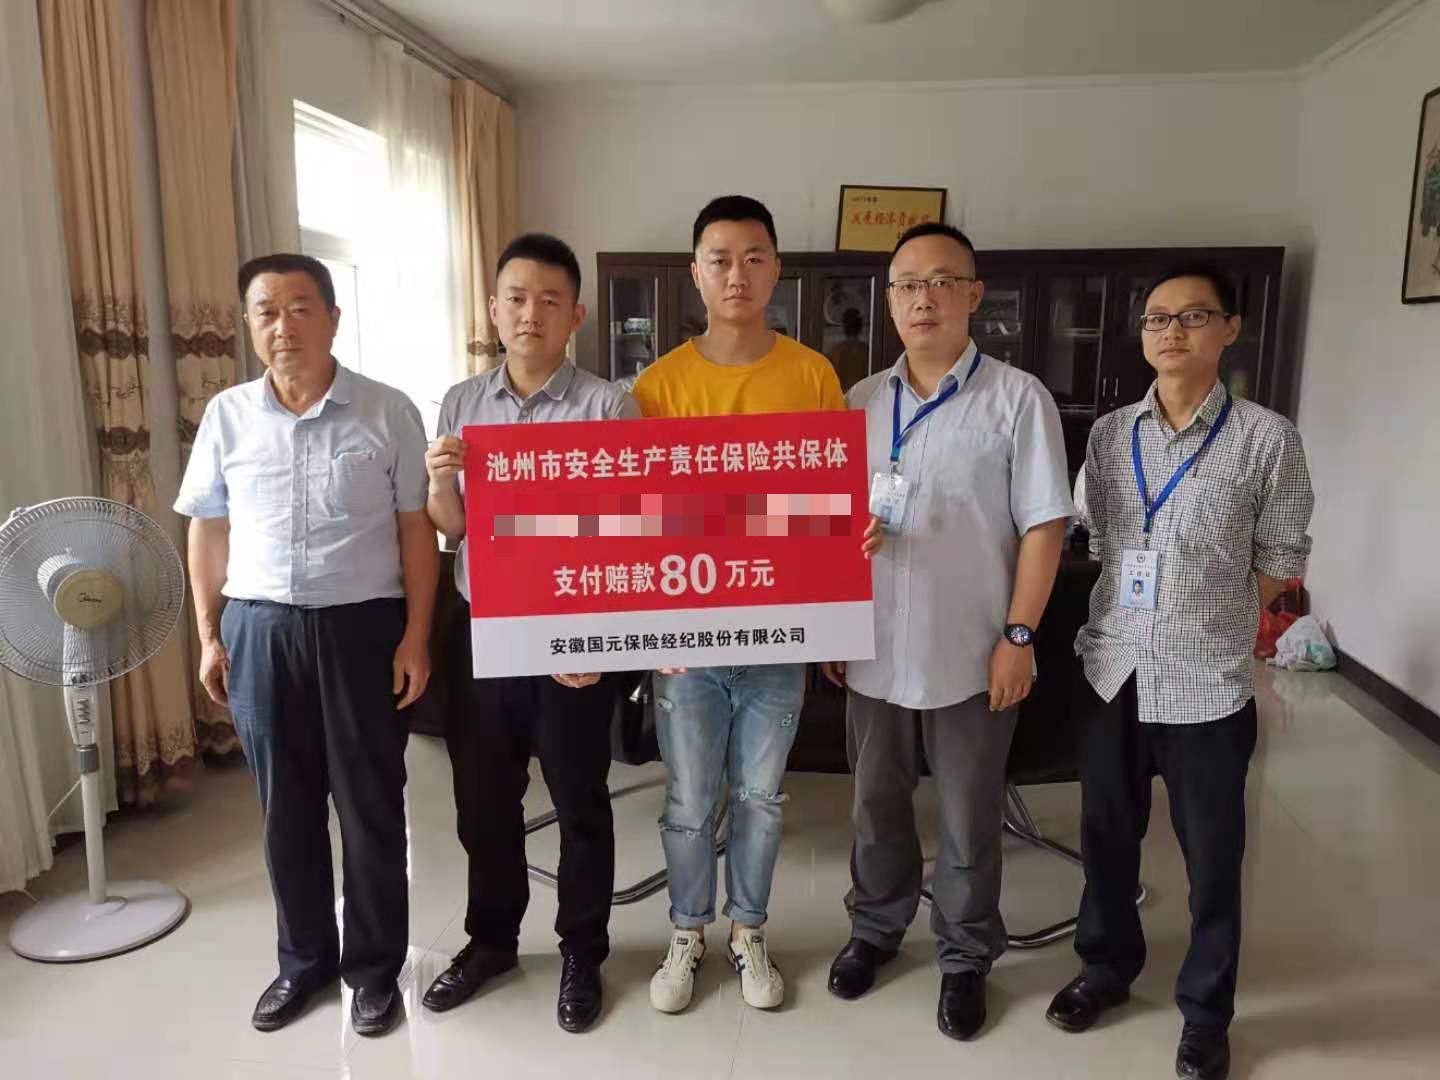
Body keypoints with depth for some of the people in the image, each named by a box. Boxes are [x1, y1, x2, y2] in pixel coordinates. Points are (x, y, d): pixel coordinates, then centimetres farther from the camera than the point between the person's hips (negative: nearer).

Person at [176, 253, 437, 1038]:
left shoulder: (388, 412, -4)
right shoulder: (226, 416, 4)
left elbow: (417, 530, -3)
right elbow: (208, 532, 10)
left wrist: (416, 635, -7)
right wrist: (209, 637, 6)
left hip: (362, 626, -2)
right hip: (259, 629, 3)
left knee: (370, 805, 7)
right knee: (286, 805, 14)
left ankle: (375, 966, 25)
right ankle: (304, 957, 33)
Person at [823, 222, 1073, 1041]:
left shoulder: (1017, 398, -7)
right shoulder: (861, 403, 5)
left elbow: (1044, 526, -8)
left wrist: (1018, 635, -12)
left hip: (971, 654, -3)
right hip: (874, 650, 4)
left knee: (971, 819, 12)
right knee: (877, 803, 18)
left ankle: (966, 957, 33)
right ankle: (877, 927, 40)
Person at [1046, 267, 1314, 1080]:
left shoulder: (1266, 439, -8)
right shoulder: (1109, 434, 3)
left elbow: (1282, 562, -1)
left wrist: (1204, 616, 0)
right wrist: (1137, 618, 3)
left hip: (1208, 683, -3)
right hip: (1113, 671, 4)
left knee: (1212, 856, 11)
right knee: (1108, 836, 17)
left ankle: (1207, 1009, 32)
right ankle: (1108, 967, 39)